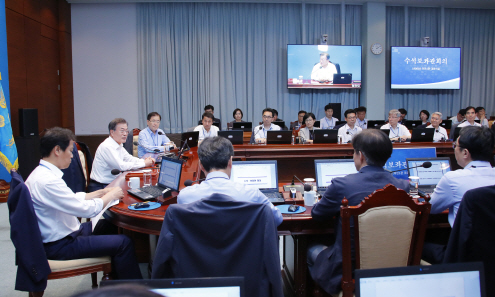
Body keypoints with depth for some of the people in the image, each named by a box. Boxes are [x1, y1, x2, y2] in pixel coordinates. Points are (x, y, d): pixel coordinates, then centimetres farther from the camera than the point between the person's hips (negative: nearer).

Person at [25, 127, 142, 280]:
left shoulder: (41, 172, 6)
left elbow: (73, 199, 15)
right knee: (123, 243, -14)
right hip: (59, 245, -11)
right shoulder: (47, 181, -28)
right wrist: (110, 196, -9)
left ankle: (116, 278, 28)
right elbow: (86, 209, -26)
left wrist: (101, 192, 6)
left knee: (113, 225, 16)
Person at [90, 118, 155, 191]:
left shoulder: (119, 145, 9)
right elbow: (121, 166, -24)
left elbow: (129, 158, 15)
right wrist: (144, 163, -17)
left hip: (112, 183, 9)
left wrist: (145, 161, -5)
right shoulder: (106, 147, -20)